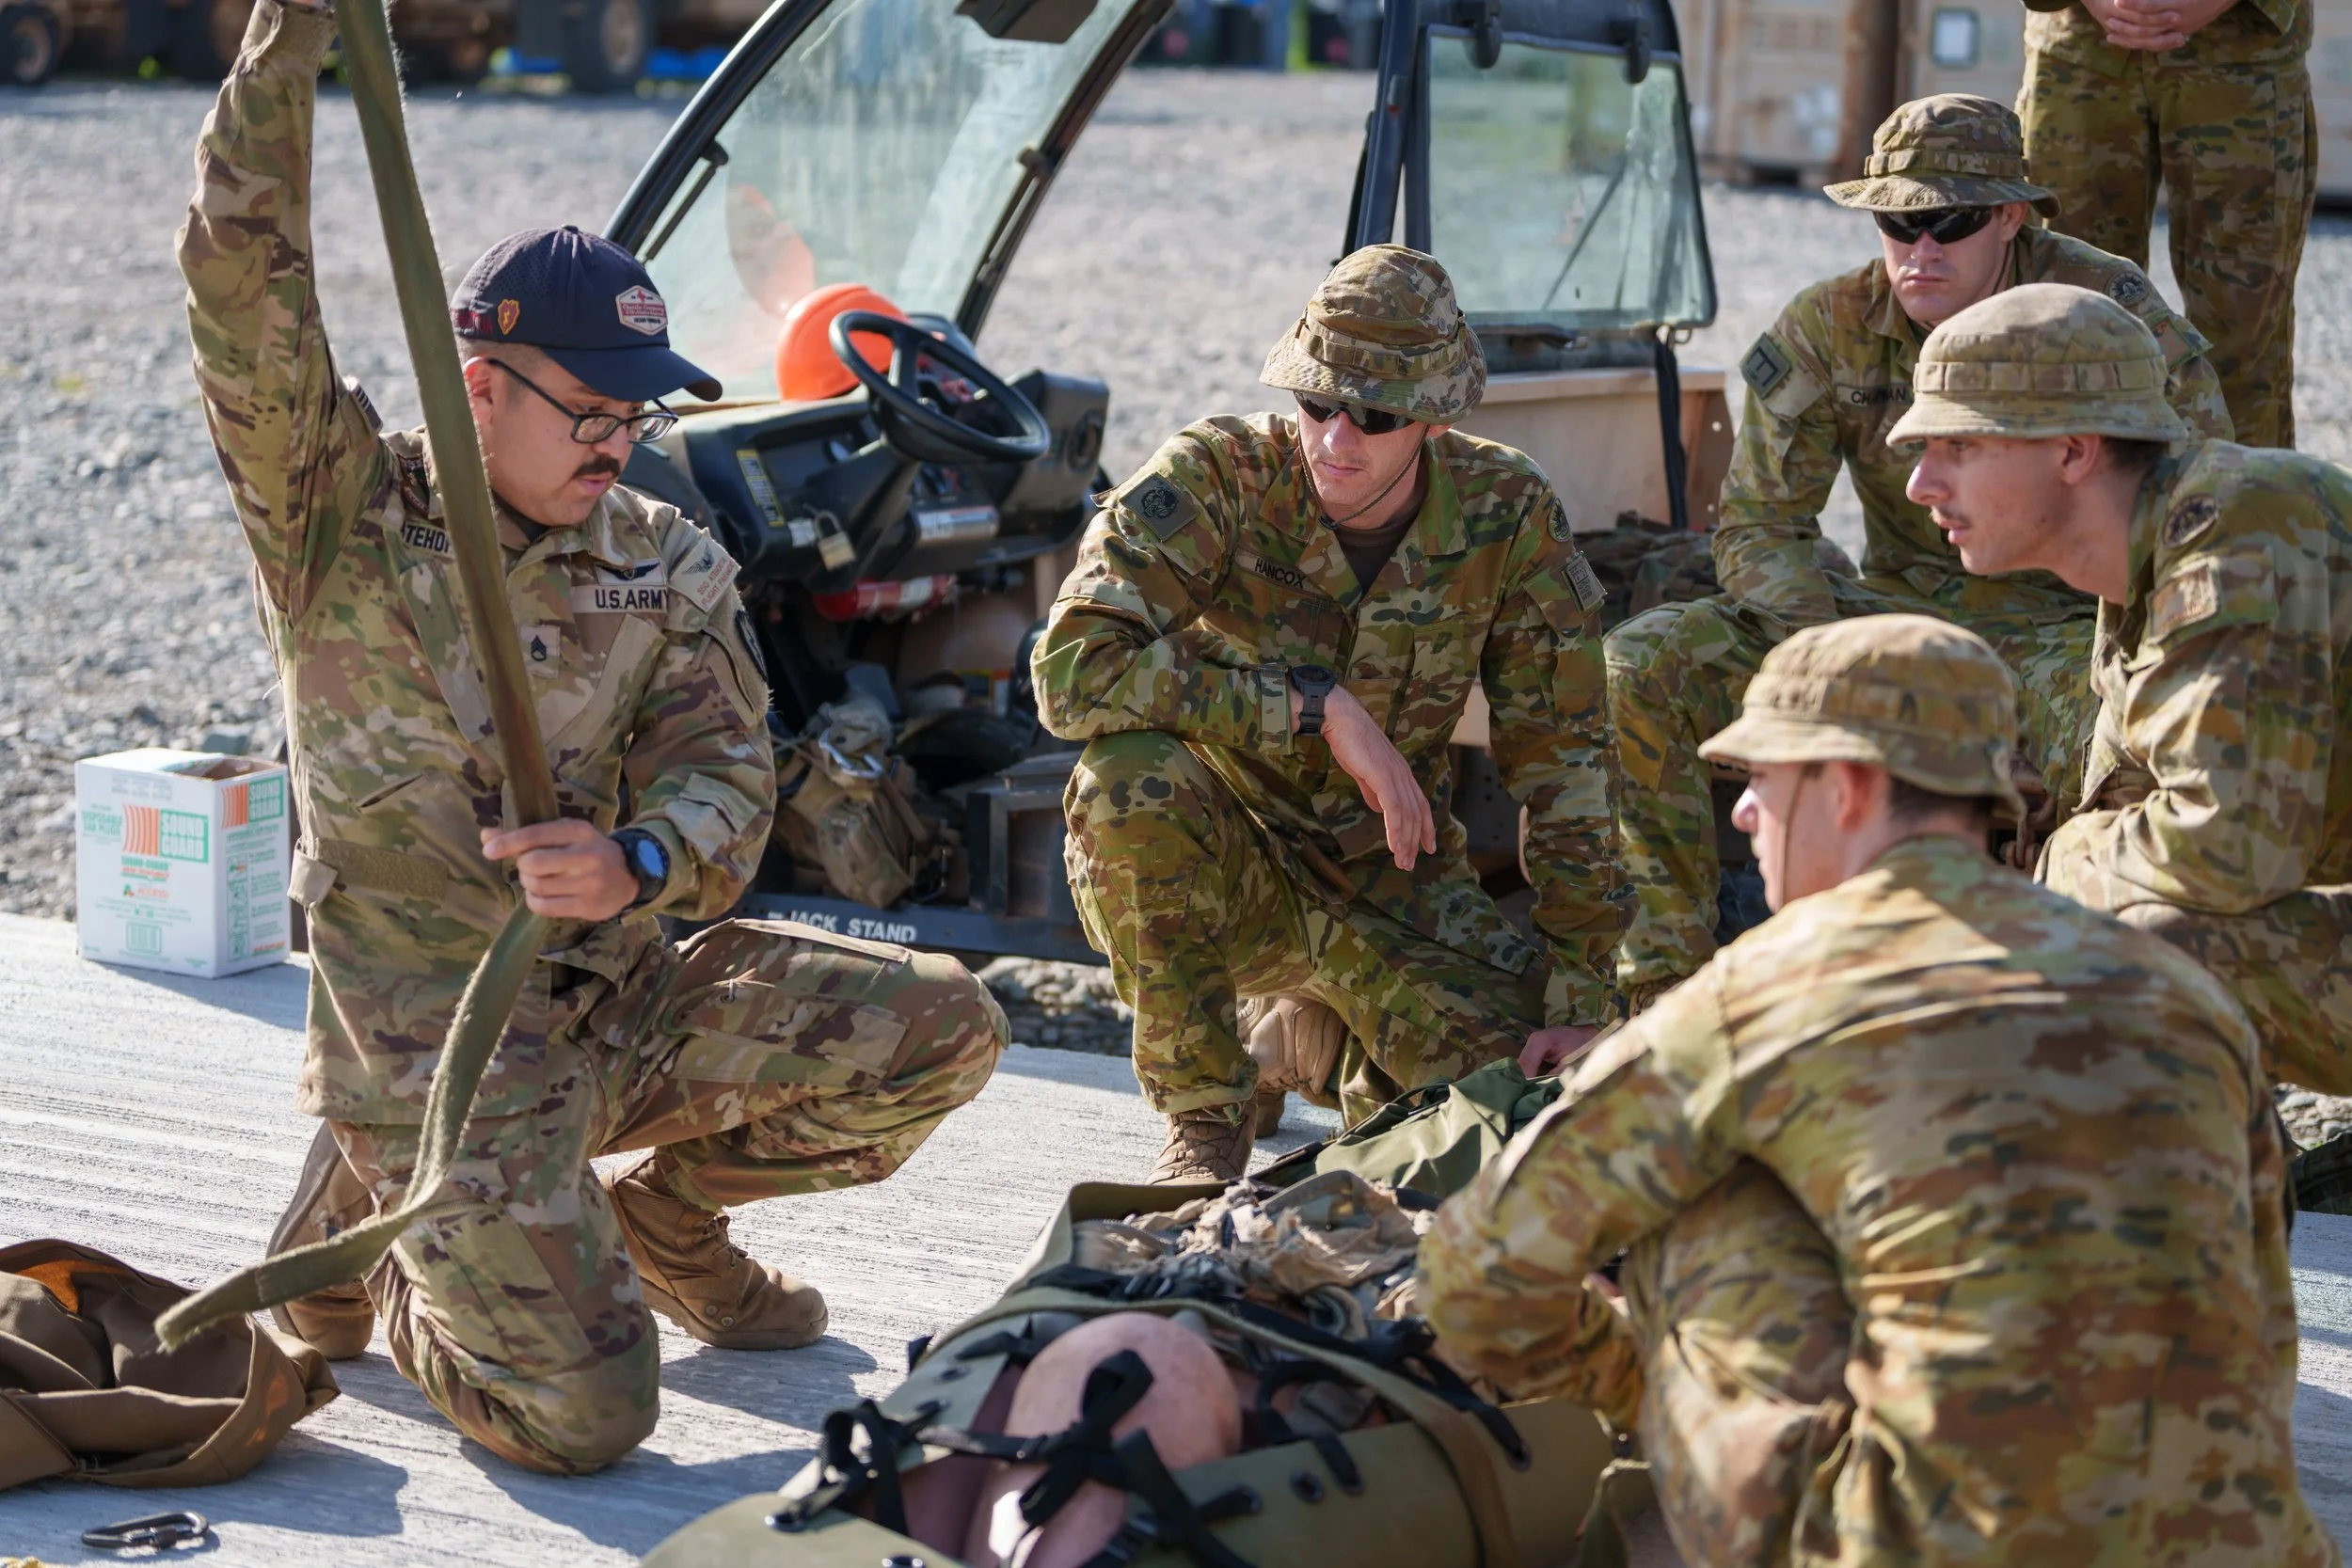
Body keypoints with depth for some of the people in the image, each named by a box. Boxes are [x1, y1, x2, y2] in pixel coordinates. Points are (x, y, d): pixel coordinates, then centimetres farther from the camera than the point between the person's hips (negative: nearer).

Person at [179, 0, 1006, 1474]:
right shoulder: (341, 513, -7)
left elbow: (726, 775, -3)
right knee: (581, 1415, -19)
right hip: (430, 1033, -5)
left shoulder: (672, 566, 6)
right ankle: (369, 1244, 14)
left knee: (943, 1028, -8)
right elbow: (244, 285, -19)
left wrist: (636, 863, -26)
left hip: (622, 994, 6)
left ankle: (664, 1212, 16)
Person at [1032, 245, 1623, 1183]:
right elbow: (1072, 668, -34)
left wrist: (1579, 1002, -10)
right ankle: (1204, 1116, -15)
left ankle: (1340, 1050, 17)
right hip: (1209, 866, -2)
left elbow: (1563, 755, -6)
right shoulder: (1216, 477, -21)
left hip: (1385, 870, 2)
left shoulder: (1507, 514, -12)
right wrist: (1322, 709, -34)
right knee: (1133, 772, -36)